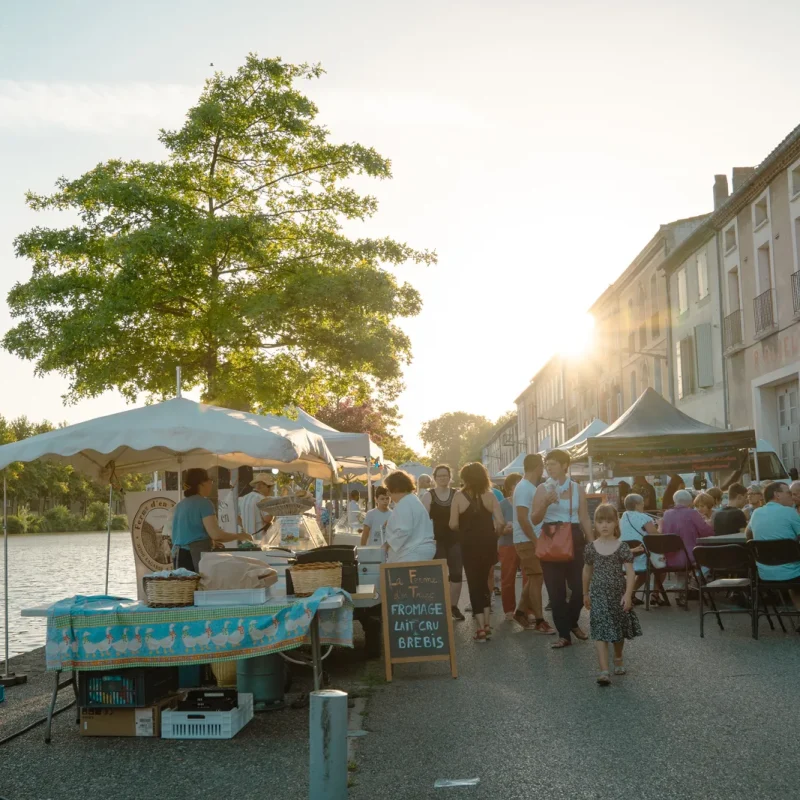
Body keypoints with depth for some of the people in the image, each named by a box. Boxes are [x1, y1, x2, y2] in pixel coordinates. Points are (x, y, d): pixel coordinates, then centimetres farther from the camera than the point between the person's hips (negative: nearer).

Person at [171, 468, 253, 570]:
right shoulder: (203, 503, -9)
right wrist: (238, 536, -1)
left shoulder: (180, 505, 15)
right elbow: (216, 534, -16)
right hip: (197, 555, -8)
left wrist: (211, 542, 34)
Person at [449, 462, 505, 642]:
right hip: (488, 544, 2)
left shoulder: (459, 496, -6)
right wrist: (493, 536, 10)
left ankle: (480, 628, 2)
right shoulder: (489, 495, -1)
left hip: (469, 545, -2)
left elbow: (453, 524, -9)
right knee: (483, 581, 19)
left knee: (474, 583, 7)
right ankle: (487, 625, 19)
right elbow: (501, 522, -8)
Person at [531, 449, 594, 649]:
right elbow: (535, 520, -4)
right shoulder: (543, 489, 1)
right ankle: (564, 634, 9)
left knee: (580, 587, -1)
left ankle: (572, 622, 27)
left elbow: (585, 520, 5)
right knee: (556, 590, 0)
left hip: (574, 539, 1)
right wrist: (546, 503, -20)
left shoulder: (578, 489, 4)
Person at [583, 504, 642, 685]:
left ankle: (618, 659, 42)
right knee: (601, 632, -10)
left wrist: (628, 594, -17)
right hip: (598, 595, 0)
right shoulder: (591, 547, -1)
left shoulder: (622, 547, -7)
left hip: (618, 594, 0)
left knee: (618, 630, 16)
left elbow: (630, 572, -9)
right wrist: (586, 593, 17)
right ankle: (604, 671, -15)